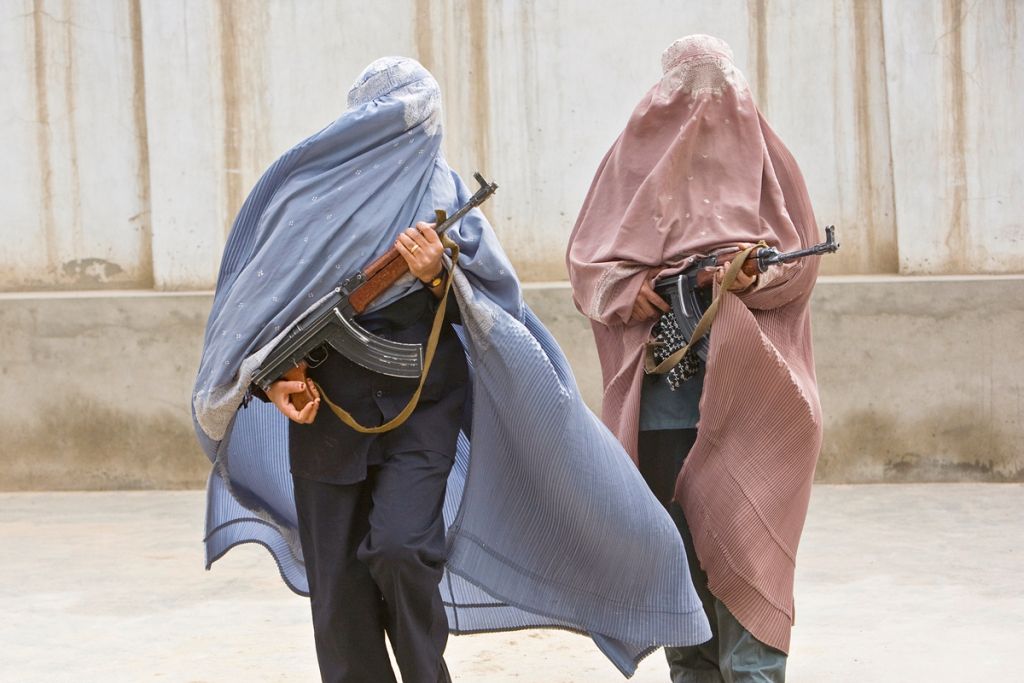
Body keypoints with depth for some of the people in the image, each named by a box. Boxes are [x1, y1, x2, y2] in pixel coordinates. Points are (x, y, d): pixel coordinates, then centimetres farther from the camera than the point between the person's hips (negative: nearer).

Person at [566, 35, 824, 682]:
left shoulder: (760, 155, 9)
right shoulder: (634, 159, 12)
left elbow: (800, 254, 4)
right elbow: (588, 256, 11)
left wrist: (751, 276, -16)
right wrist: (627, 289, -10)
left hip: (743, 380, -2)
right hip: (658, 381, 2)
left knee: (738, 528, -11)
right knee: (673, 532, 3)